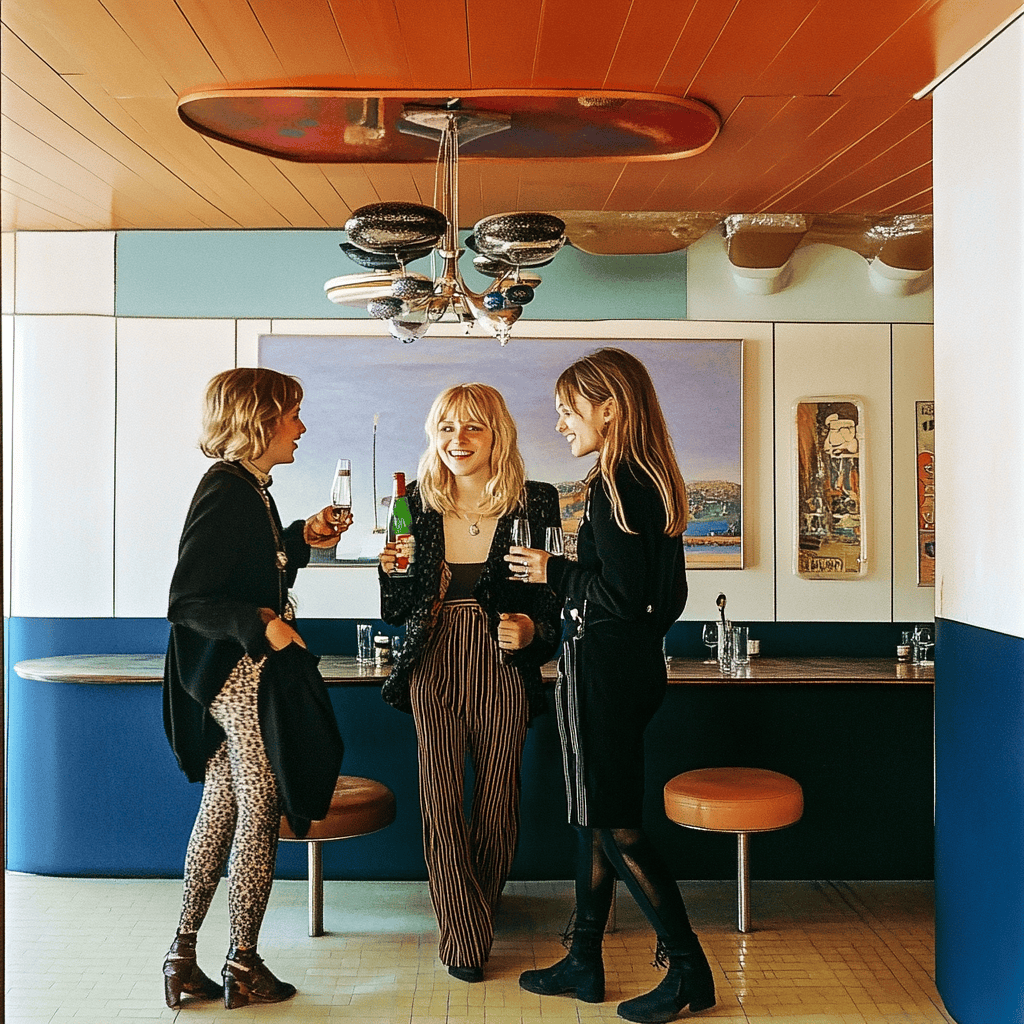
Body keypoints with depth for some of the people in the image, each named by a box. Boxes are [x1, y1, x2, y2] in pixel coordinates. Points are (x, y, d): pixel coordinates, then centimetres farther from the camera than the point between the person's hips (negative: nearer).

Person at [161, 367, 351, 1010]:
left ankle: (184, 956, 22)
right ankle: (244, 968, 15)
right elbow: (188, 601, -20)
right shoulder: (228, 493, -18)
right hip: (241, 673, -10)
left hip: (241, 674, 10)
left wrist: (303, 537, 14)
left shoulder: (251, 488, 12)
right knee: (261, 812, 0)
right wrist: (261, 625, -27)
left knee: (222, 809, 14)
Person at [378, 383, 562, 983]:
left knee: (497, 803, 10)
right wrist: (395, 570, -13)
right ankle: (465, 939, 13)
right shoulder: (418, 504, 2)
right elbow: (396, 612, 6)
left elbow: (556, 600, 2)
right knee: (442, 804, -2)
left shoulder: (535, 504, -4)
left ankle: (479, 915, 34)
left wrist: (531, 629, -18)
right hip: (435, 672, 1)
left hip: (504, 673, -1)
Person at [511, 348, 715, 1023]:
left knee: (612, 823, 0)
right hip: (635, 664, 10)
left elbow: (623, 593, -22)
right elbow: (670, 595, 15)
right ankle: (585, 963, 26)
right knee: (599, 817, 15)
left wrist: (553, 572, -10)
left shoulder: (613, 485, -17)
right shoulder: (654, 482, 11)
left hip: (603, 666, -10)